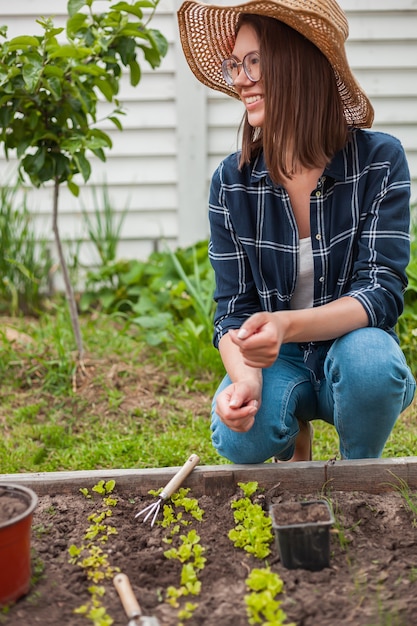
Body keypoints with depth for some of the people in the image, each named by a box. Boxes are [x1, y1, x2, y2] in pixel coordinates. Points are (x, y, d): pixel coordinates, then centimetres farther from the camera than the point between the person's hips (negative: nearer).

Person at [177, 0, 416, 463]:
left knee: (368, 358, -36)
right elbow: (233, 310, -6)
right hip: (277, 361, 1)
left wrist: (287, 326, -38)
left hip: (352, 345, -1)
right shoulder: (232, 181, -6)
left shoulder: (379, 160, -12)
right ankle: (293, 443, 10)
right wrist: (244, 378, -29)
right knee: (239, 438, -29)